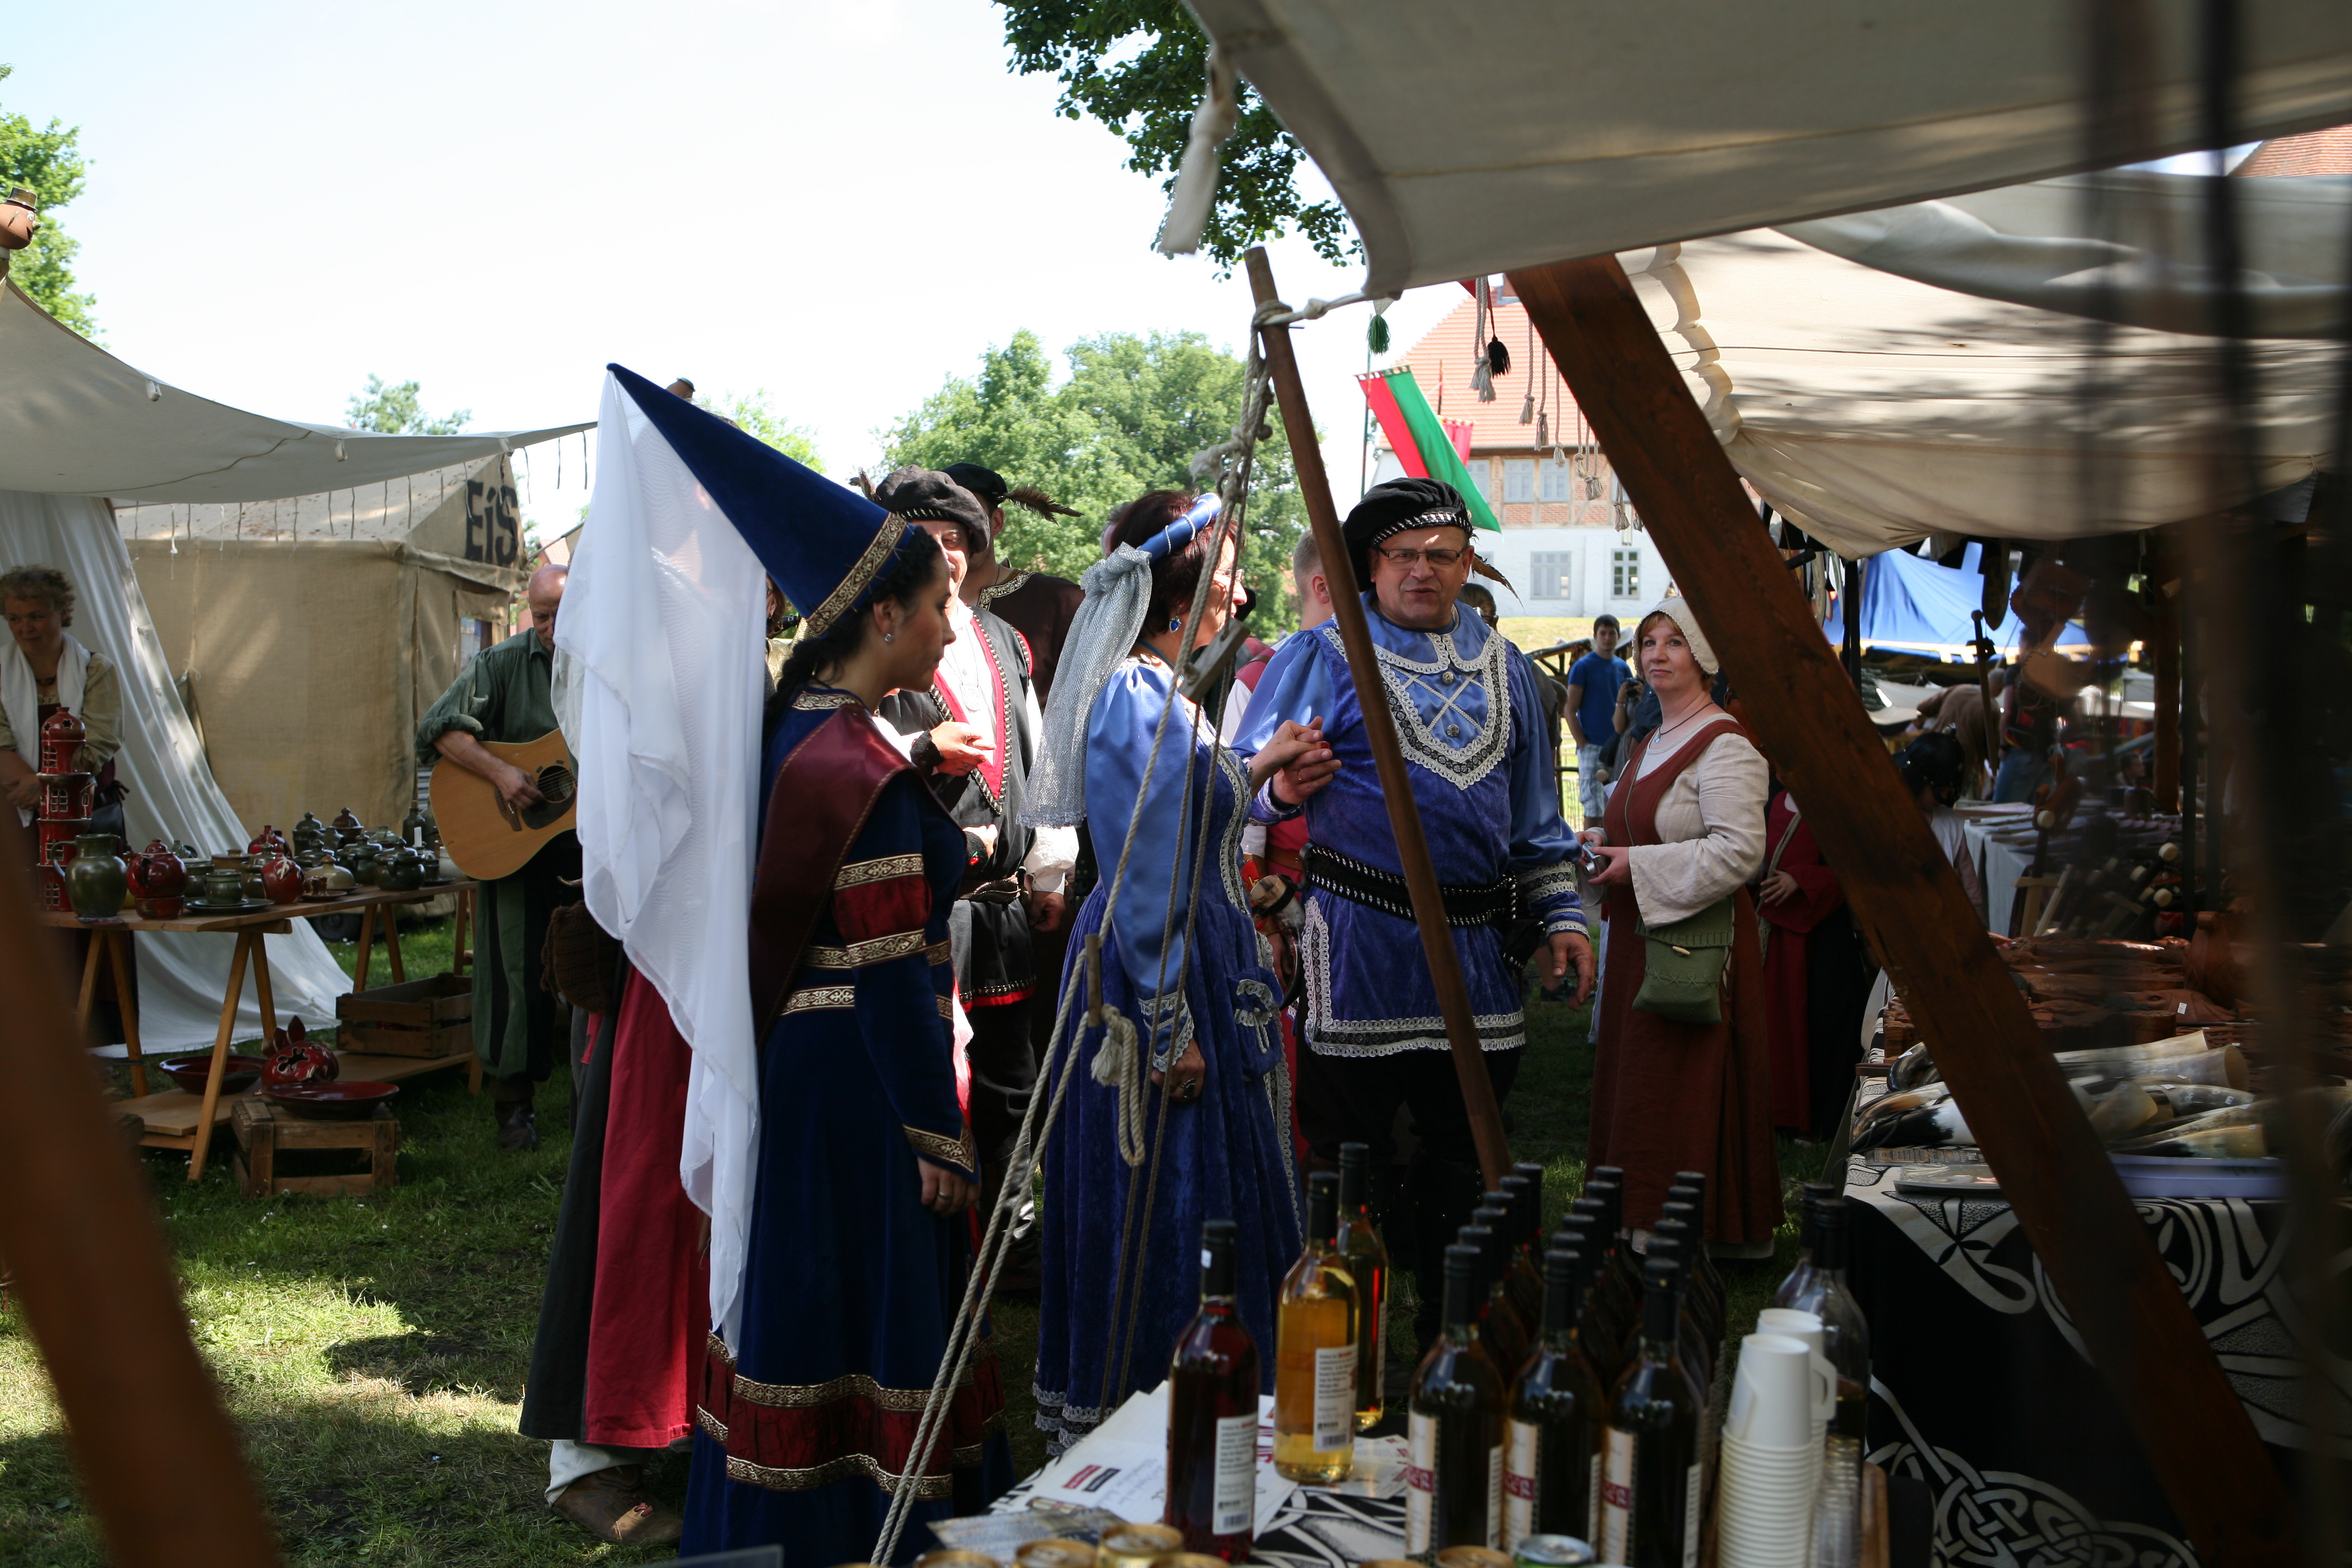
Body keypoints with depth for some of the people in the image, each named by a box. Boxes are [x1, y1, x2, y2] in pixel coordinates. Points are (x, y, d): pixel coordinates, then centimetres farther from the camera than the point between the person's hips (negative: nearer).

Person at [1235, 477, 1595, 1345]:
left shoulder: (1504, 666, 16)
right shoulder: (1323, 656, 1)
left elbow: (1535, 816, 21)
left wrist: (1561, 915, 13)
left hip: (1476, 951, 5)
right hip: (1358, 954, -5)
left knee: (1465, 1159, 14)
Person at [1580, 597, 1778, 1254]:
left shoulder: (1725, 745, -13)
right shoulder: (1649, 745, 16)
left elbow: (1737, 852, -23)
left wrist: (1638, 866, -20)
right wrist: (1606, 843, 7)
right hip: (1640, 936, 9)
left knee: (1682, 1093, -4)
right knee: (1636, 1085, 13)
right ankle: (1642, 1227, 22)